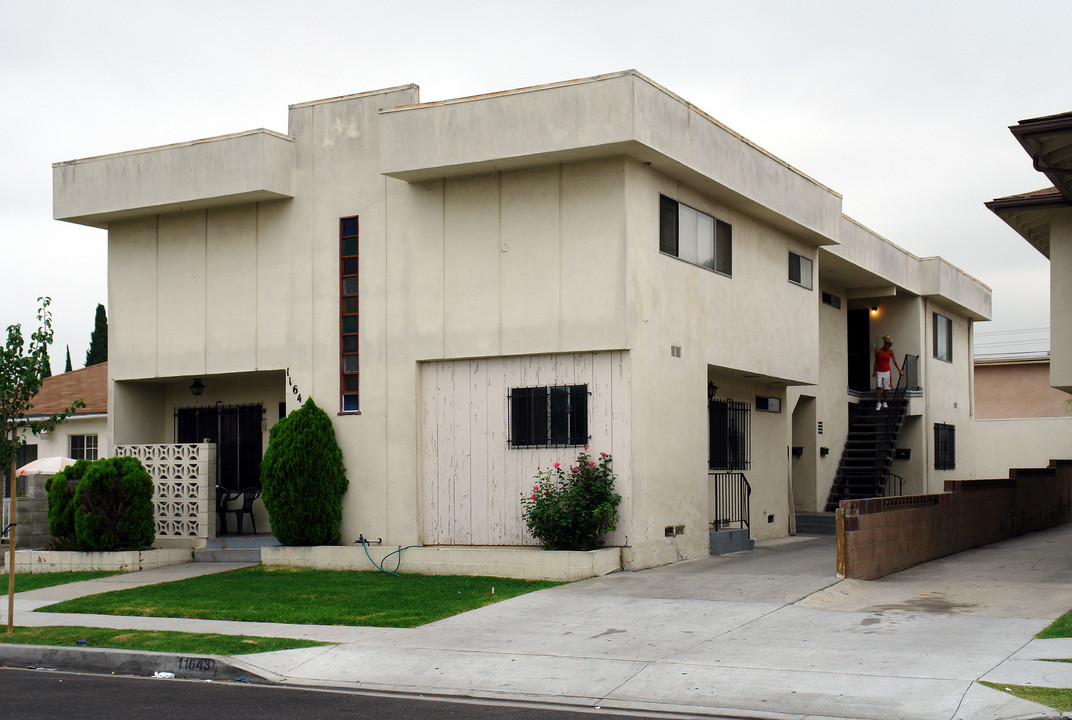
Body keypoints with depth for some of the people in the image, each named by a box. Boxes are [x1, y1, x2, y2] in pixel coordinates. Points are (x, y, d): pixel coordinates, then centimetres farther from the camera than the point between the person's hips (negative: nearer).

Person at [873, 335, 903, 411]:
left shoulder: (890, 351, 2)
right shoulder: (878, 350, 0)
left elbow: (894, 361, 3)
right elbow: (876, 361, 8)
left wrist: (899, 370, 0)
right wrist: (874, 370, 8)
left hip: (887, 371, 1)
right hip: (879, 371, -1)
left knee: (886, 388, 2)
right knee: (878, 387, -13)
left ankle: (884, 402, 17)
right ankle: (878, 403, -12)